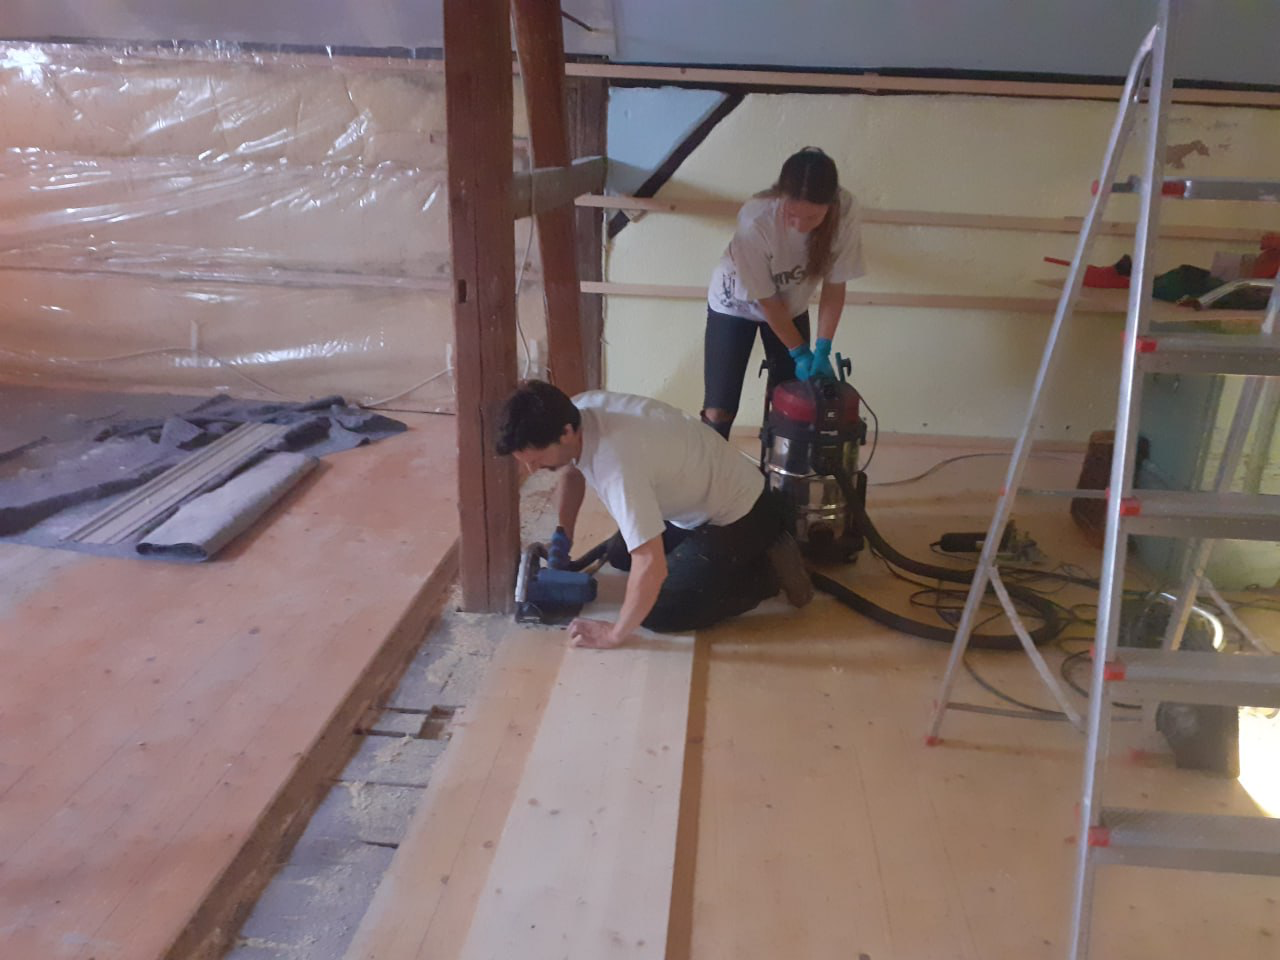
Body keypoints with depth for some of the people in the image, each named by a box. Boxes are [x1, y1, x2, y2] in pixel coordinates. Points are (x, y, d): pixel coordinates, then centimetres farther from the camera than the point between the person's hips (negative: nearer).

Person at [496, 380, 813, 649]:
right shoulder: (576, 411, -12)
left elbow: (651, 567, -39)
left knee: (659, 612, -13)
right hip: (699, 500, 9)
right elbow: (572, 470, 13)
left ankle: (767, 571, 1)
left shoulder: (616, 463, -38)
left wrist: (615, 634, -26)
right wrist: (562, 538, 7)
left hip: (738, 514, -9)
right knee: (619, 556, 21)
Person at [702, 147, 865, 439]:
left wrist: (822, 350, -22)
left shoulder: (845, 210, -29)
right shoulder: (756, 220, -38)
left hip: (792, 306, 3)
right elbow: (766, 300, -24)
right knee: (720, 410, -6)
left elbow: (834, 287, -17)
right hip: (735, 304, -3)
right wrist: (800, 352, -19)